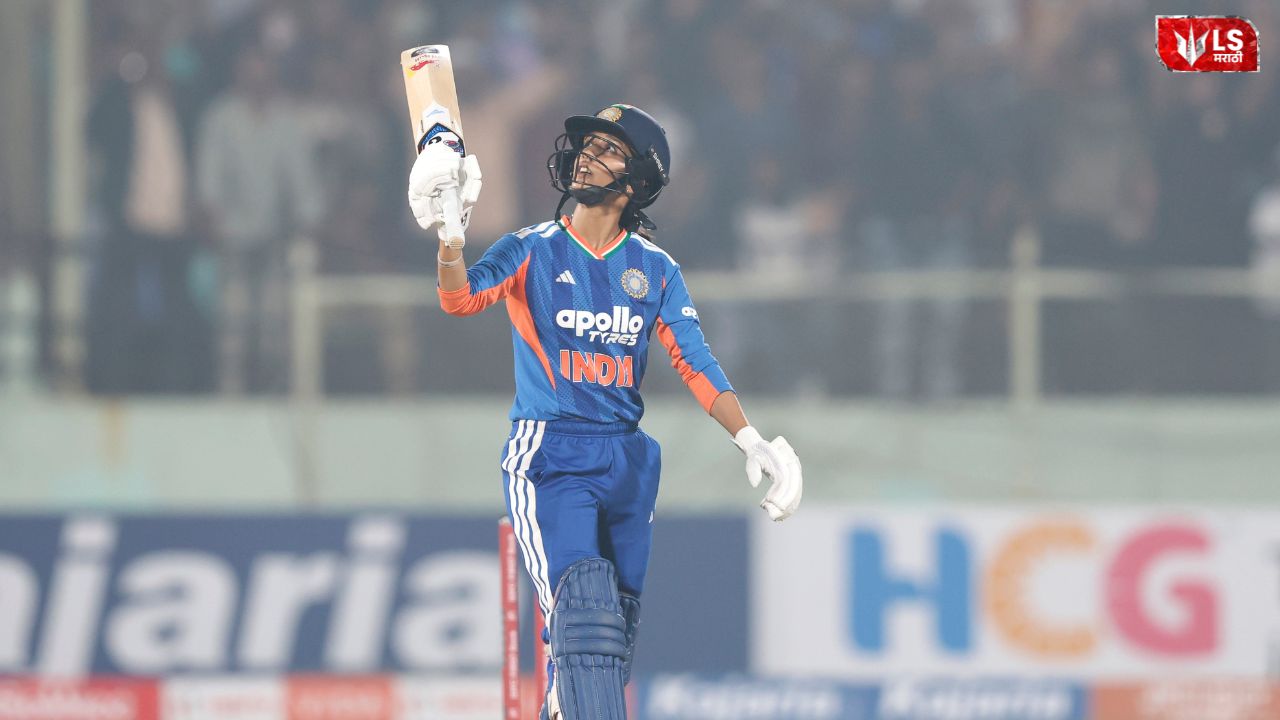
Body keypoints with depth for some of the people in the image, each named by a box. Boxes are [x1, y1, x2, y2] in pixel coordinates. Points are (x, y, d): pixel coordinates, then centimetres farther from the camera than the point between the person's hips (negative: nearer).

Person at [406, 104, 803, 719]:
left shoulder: (655, 270, 8)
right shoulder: (533, 251, 1)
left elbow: (695, 363, 2)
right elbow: (460, 298, -16)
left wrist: (751, 440, -12)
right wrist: (448, 234, -35)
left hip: (626, 461, 4)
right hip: (546, 459, -4)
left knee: (618, 626, 7)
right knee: (585, 615, -20)